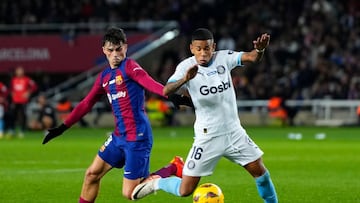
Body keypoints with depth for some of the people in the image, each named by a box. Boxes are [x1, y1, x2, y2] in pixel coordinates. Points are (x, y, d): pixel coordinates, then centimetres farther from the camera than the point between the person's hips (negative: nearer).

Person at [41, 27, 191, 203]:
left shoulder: (129, 67, -9)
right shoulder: (104, 77, 14)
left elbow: (149, 83, -28)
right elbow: (86, 104, 23)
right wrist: (62, 127, 24)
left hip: (137, 137, -8)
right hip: (119, 136, 8)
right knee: (92, 174, 11)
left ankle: (173, 168, 9)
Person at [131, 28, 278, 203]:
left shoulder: (224, 58, -4)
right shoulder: (186, 67, -12)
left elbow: (252, 57, -18)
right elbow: (166, 91, -26)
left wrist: (259, 50, -41)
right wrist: (185, 79, -46)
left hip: (234, 132, 3)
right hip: (207, 136, -3)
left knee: (260, 171, 2)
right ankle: (156, 183, 25)